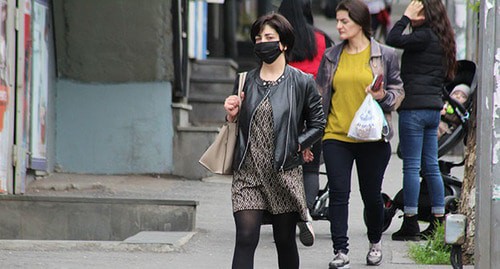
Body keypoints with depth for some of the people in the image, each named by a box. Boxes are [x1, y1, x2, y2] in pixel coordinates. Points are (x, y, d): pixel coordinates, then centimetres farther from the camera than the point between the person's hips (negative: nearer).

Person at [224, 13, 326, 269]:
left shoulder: (302, 82, 1)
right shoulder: (246, 81, 9)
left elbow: (318, 123, 6)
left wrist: (297, 145, -5)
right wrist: (231, 115, -2)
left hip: (284, 173, -1)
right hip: (247, 173, 1)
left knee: (285, 240, 9)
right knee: (245, 239, -10)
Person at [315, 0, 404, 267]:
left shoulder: (385, 55, 1)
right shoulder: (331, 56, 8)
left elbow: (398, 90, 8)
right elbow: (320, 94, 14)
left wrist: (384, 97, -14)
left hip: (372, 138, -1)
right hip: (336, 136, 1)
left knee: (372, 195, 8)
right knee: (338, 193, -7)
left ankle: (375, 242, 33)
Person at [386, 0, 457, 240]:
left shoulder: (424, 37, -14)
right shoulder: (442, 40, 13)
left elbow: (393, 40, -22)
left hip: (415, 107, -9)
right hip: (434, 107, 9)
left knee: (411, 166, -5)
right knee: (431, 167, 12)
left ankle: (410, 223, -3)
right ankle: (439, 220, 14)